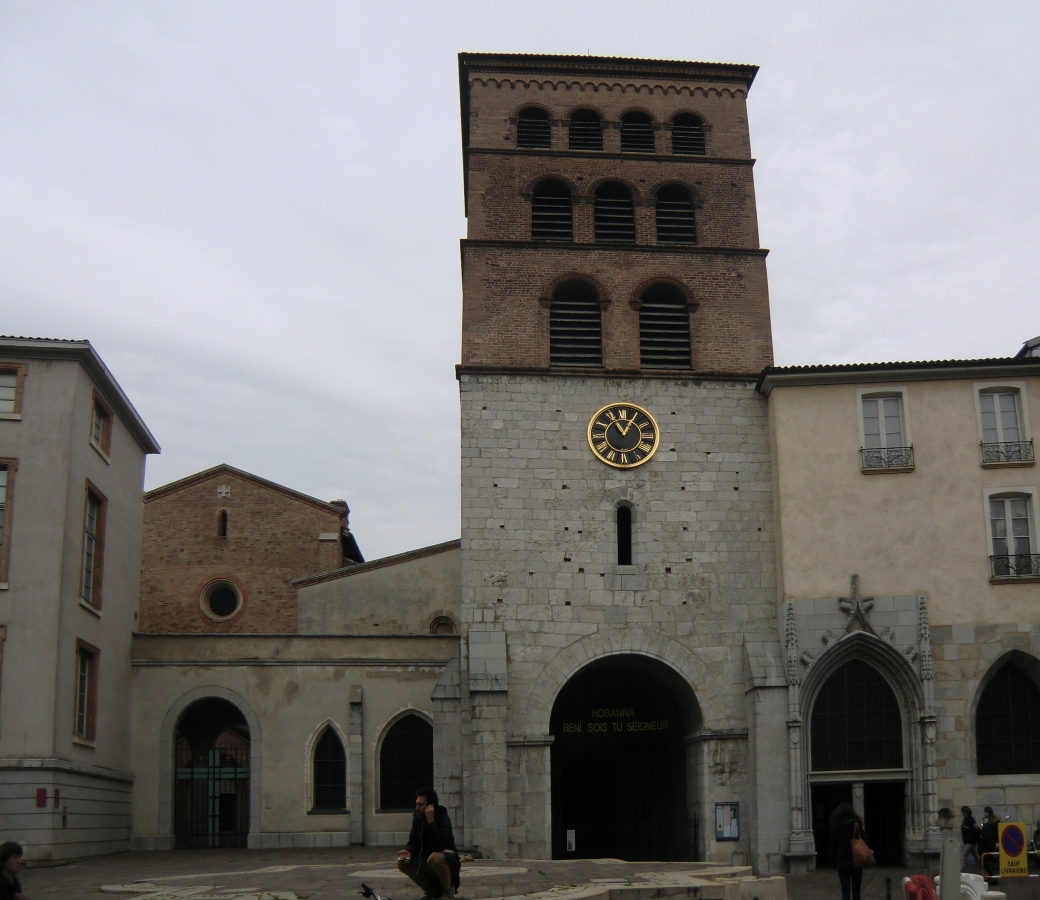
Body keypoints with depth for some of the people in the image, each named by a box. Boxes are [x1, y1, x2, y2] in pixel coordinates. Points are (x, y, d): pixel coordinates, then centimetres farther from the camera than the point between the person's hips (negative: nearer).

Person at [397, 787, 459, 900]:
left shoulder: (442, 818, -21)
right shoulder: (417, 817, -3)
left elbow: (438, 845, -34)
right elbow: (413, 842, -2)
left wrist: (431, 822, -37)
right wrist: (408, 851, -25)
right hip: (427, 860, 6)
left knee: (435, 858, -39)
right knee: (402, 863, -15)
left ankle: (448, 890, -10)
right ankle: (432, 888, 5)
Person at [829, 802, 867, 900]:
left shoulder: (835, 827, 4)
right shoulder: (856, 824, -2)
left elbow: (833, 847, 5)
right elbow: (864, 840, 1)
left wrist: (834, 862, 10)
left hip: (842, 862, 1)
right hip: (856, 861, -1)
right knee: (856, 892, 10)